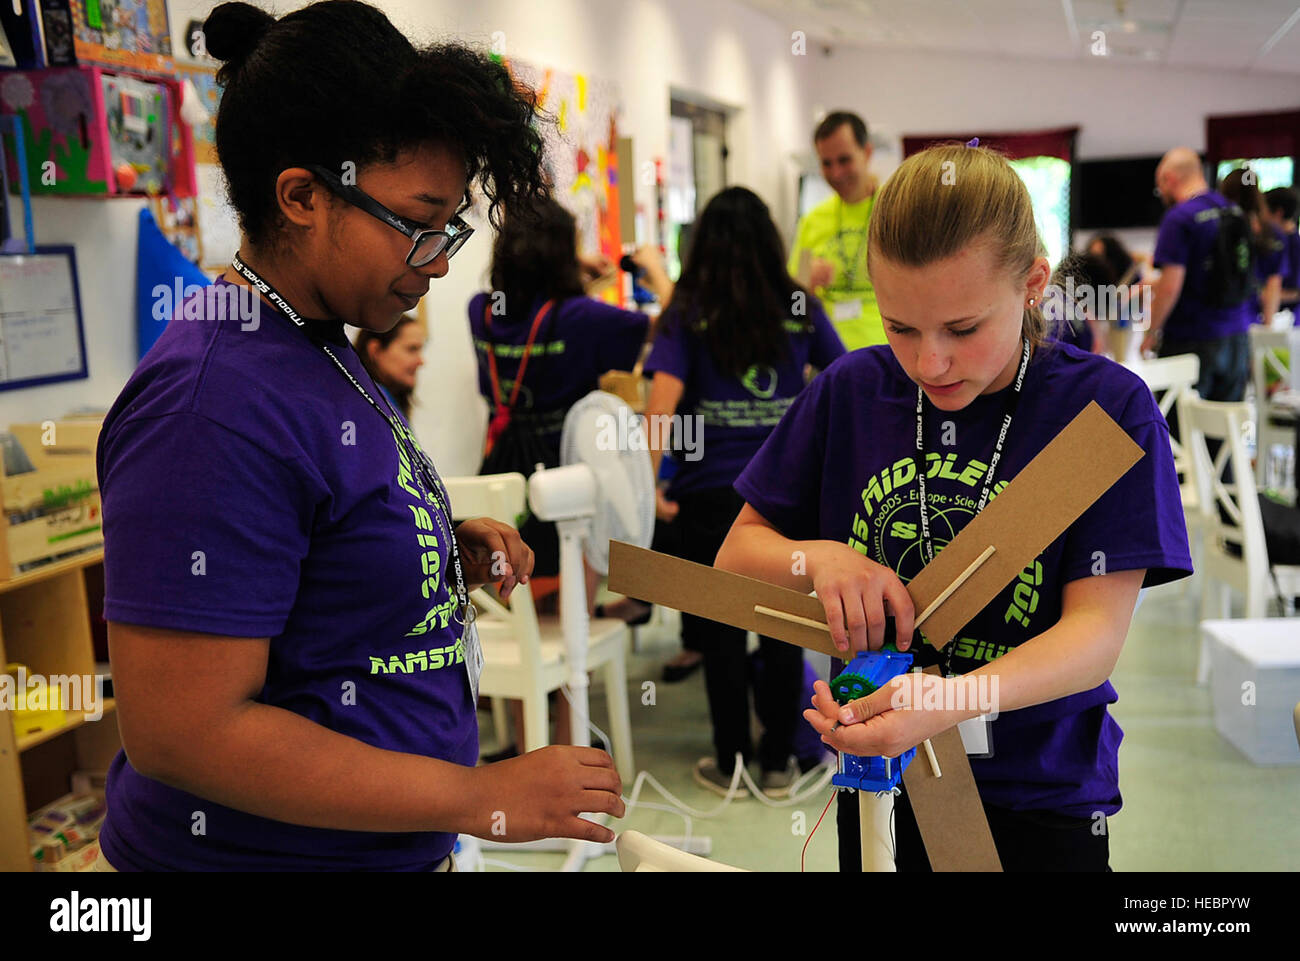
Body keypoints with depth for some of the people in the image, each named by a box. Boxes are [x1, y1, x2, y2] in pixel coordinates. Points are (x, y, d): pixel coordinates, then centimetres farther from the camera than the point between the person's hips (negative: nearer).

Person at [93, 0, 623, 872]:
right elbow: (182, 733, -27)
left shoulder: (321, 350, 5)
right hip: (264, 848, -9)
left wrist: (446, 556, -2)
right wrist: (483, 800, -22)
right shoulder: (216, 406, -25)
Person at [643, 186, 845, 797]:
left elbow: (663, 398, -15)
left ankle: (730, 762, 20)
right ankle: (777, 762, 20)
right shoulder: (800, 308, 3)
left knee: (722, 629, 10)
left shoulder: (687, 314, -4)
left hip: (713, 492, -1)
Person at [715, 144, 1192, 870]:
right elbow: (738, 553, 1)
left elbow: (1096, 634, -19)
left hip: (1042, 800, -2)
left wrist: (952, 699, -36)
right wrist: (820, 558, -21)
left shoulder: (1107, 406, -14)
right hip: (877, 786, 3)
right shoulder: (849, 391, -5)